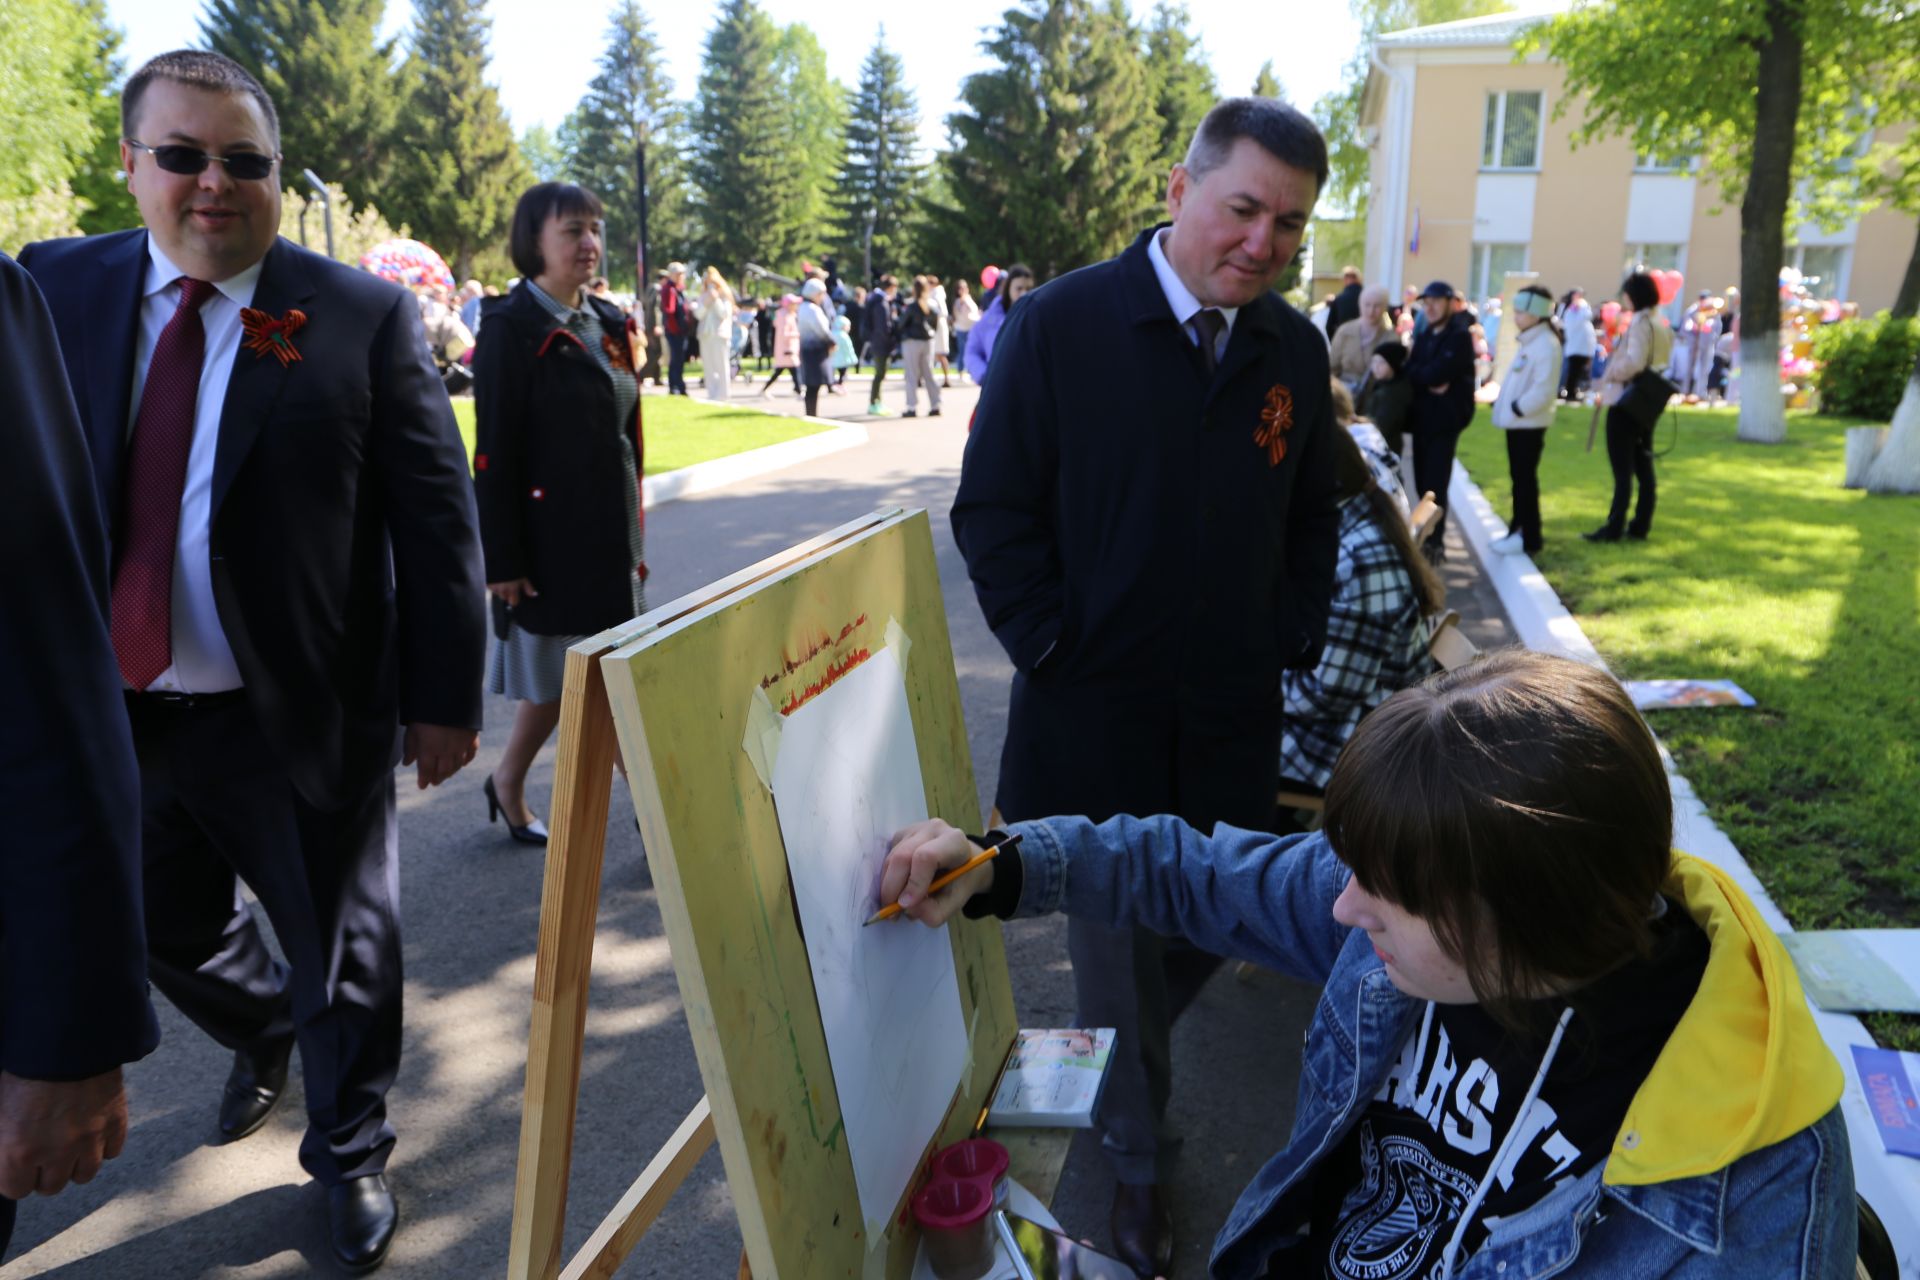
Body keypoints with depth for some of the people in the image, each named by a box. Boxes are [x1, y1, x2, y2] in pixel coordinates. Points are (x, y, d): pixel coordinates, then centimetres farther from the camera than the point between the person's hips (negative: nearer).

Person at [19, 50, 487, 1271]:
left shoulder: (363, 315, -8)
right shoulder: (53, 288, 2)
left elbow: (435, 518, -9)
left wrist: (443, 695, -11)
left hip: (304, 714, -4)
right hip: (118, 711, 4)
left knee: (340, 950, 12)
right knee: (168, 932, 24)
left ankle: (350, 1151, 38)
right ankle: (265, 1030, 57)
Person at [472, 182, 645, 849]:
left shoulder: (607, 324, 11)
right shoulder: (512, 329, -9)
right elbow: (494, 453, -12)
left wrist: (634, 534, 15)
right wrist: (501, 559, -15)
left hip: (610, 533, 7)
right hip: (550, 537, -7)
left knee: (568, 678, 13)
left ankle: (507, 783, 31)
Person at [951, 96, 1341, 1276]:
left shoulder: (1295, 350, 4)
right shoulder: (1063, 325, -10)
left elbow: (1312, 520, 16)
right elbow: (993, 509, -7)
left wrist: (1292, 645, 6)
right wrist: (1053, 648, -10)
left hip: (1233, 719, 4)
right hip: (1095, 713, -4)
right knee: (1118, 936, 8)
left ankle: (1113, 1062, 46)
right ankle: (1139, 1154, 32)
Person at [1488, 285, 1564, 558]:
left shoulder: (1546, 344, -16)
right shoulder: (1528, 341, 15)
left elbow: (1544, 389, -23)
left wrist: (1518, 408, -18)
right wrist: (1505, 406, 9)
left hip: (1529, 423, -9)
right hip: (1517, 422, 9)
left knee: (1525, 478, -5)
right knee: (1519, 476, 14)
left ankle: (1529, 537, 0)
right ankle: (1519, 528, 23)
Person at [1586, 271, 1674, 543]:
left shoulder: (1641, 322, -15)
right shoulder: (1662, 324, 14)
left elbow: (1634, 362, -26)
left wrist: (1608, 375, -12)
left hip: (1626, 402, -9)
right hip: (1646, 404, 9)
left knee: (1622, 468, -7)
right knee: (1643, 466, 10)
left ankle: (1614, 528, -5)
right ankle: (1641, 525, 14)